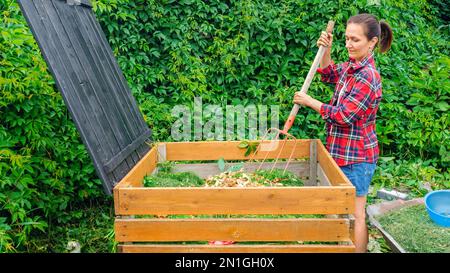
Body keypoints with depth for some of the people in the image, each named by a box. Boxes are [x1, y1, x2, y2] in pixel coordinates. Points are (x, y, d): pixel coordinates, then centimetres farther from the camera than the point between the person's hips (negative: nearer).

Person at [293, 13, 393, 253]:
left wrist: (310, 102, -12)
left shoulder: (367, 76, -22)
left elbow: (343, 116, -22)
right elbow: (329, 74, 24)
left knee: (355, 213, 2)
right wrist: (326, 50, 6)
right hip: (345, 151, 10)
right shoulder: (351, 66, 4)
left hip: (356, 156, -9)